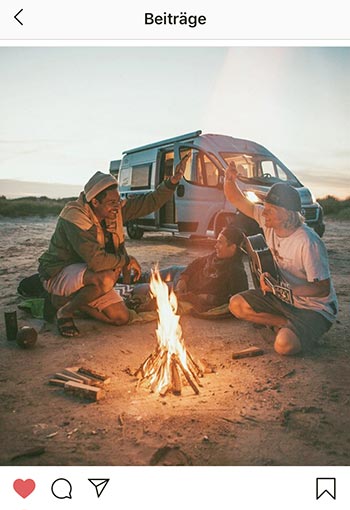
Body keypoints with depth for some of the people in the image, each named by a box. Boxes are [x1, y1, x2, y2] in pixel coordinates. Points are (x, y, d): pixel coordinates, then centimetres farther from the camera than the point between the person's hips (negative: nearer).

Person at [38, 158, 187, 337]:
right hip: (59, 274, -8)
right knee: (106, 279, -38)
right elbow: (96, 261, -38)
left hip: (87, 273, 8)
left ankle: (70, 298, 14)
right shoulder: (75, 217, -29)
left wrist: (172, 181, -17)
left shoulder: (114, 210, -6)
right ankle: (65, 310, -11)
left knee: (121, 317, 0)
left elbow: (149, 202, -3)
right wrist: (127, 260, -22)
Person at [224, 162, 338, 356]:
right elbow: (236, 200, -3)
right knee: (236, 305, -5)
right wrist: (229, 179, -25)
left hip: (315, 307, -7)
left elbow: (323, 289, -23)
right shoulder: (268, 220, -10)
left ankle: (308, 330, 5)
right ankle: (290, 325, 3)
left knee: (284, 345, -30)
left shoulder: (308, 243, -30)